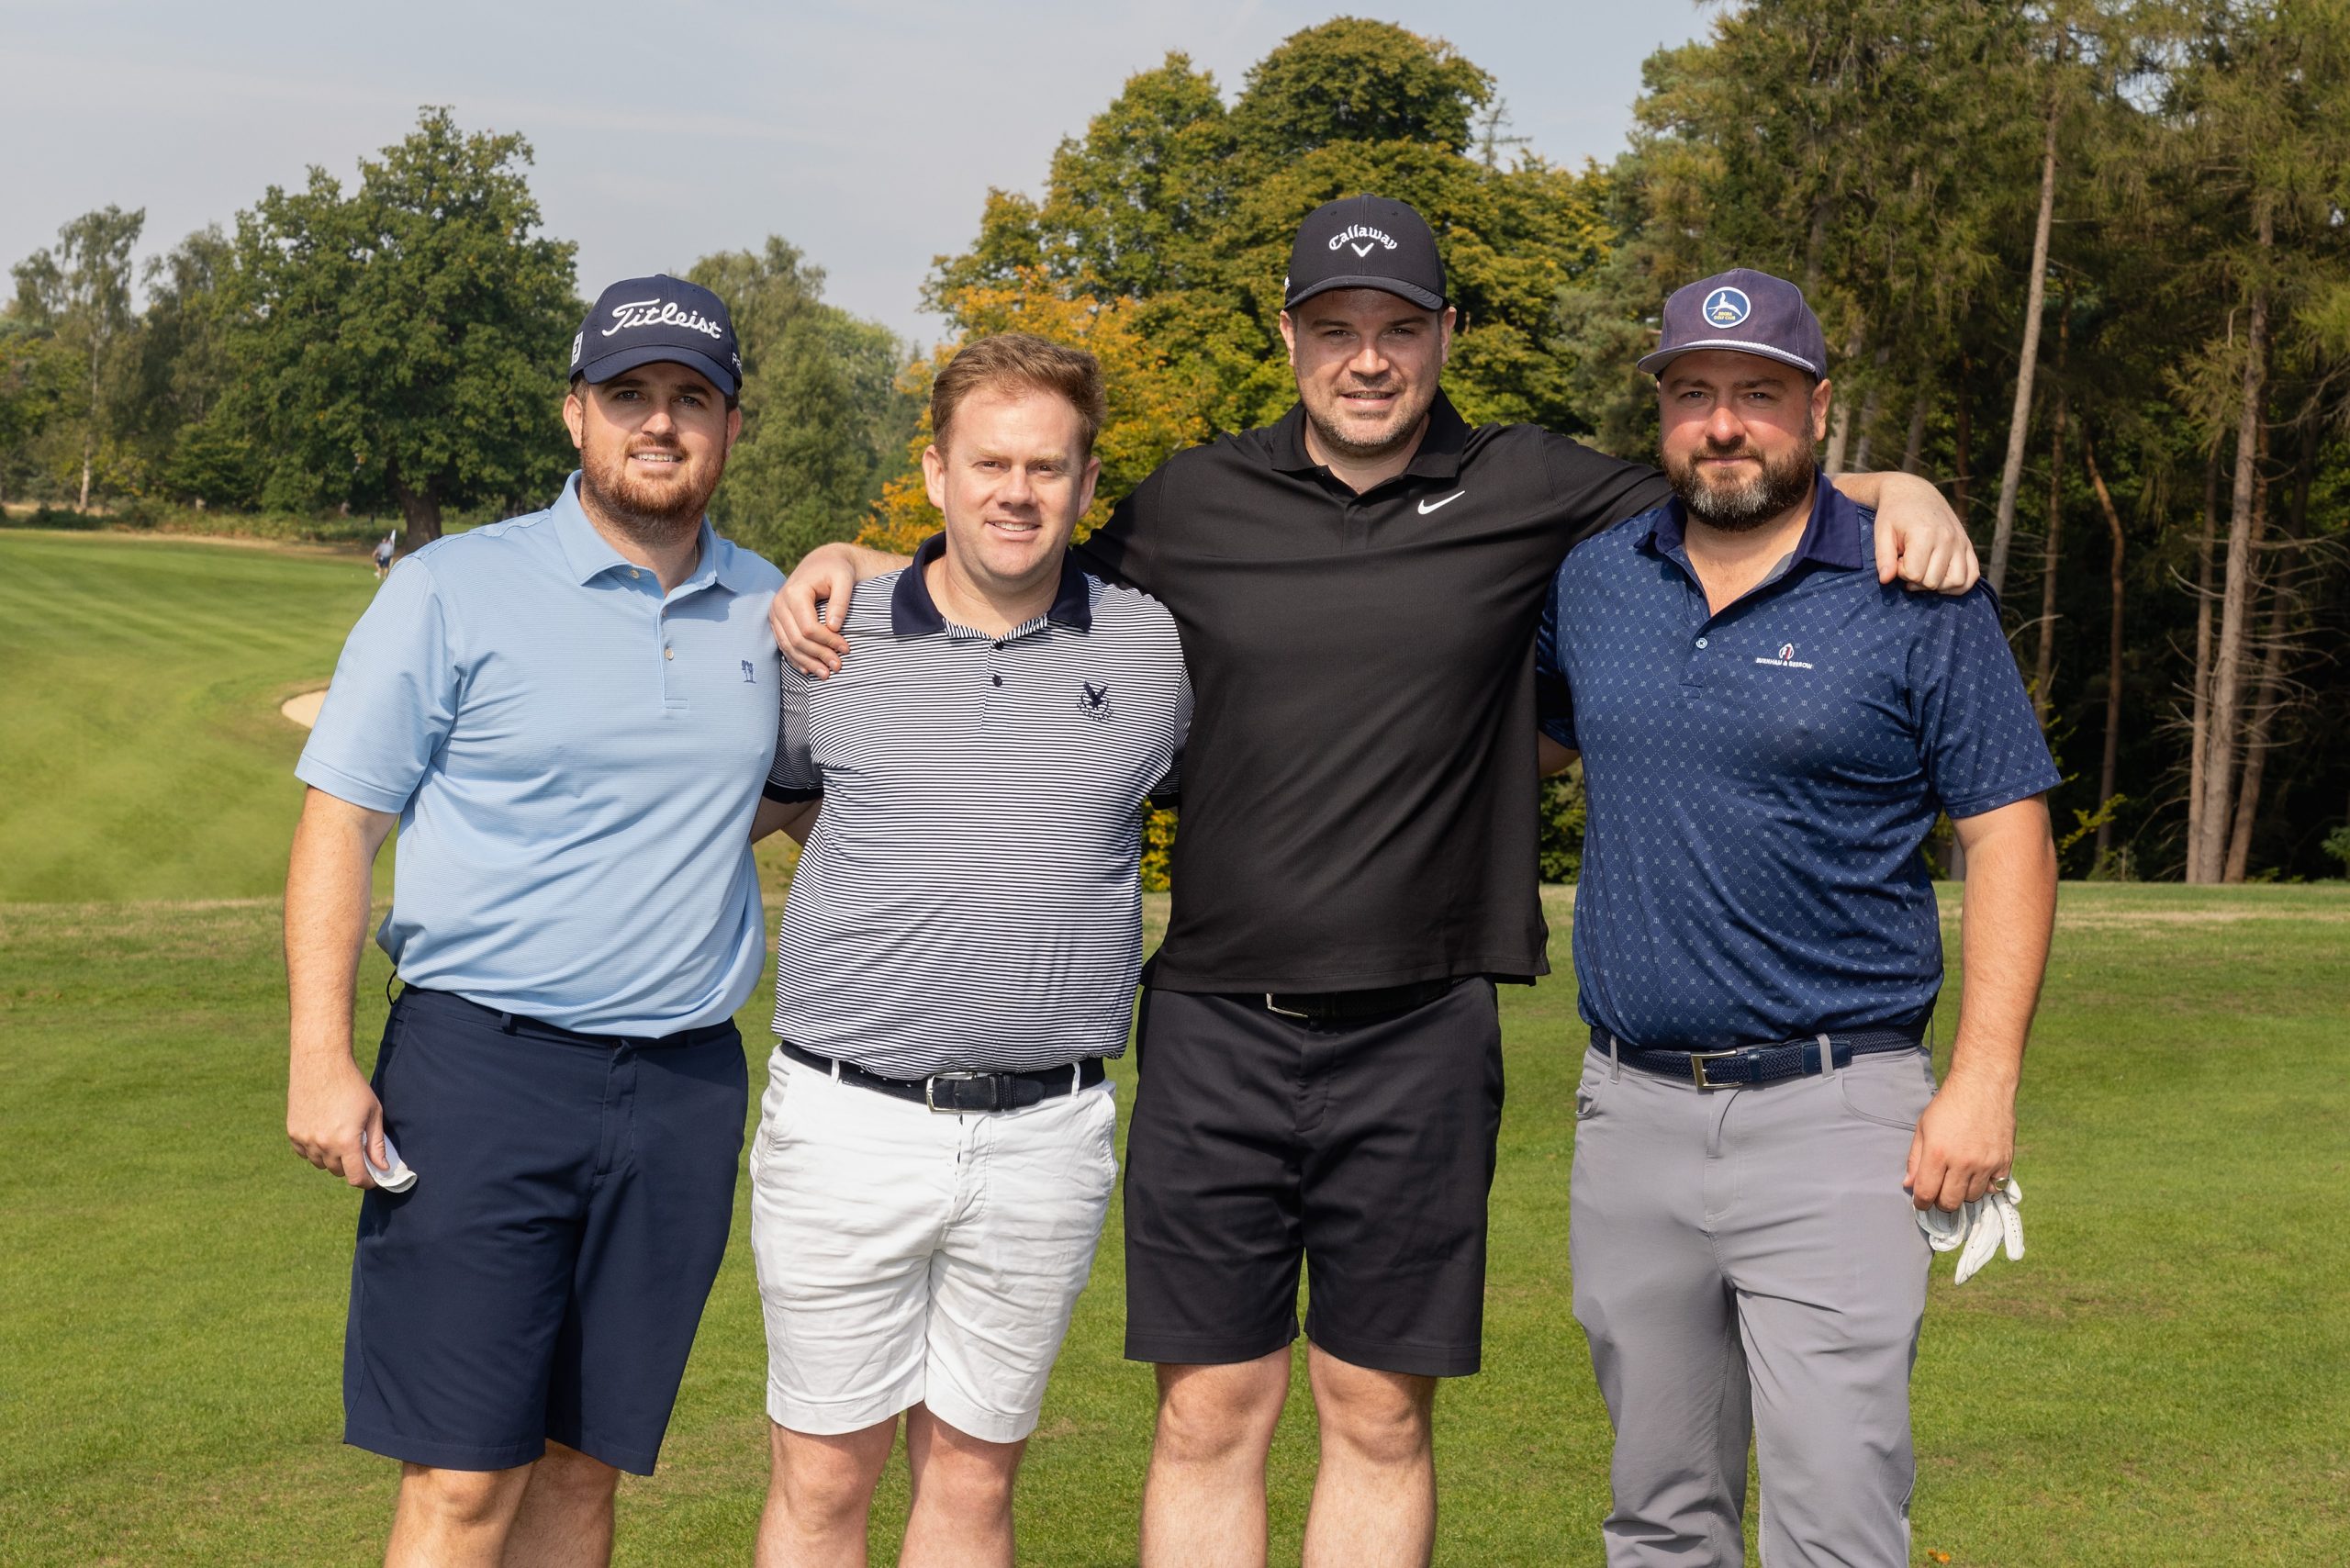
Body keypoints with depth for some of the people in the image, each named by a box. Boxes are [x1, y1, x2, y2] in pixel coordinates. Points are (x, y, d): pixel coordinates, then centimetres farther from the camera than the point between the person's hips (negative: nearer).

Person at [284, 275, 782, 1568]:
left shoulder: (766, 606, 12)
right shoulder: (453, 591, 0)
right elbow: (339, 824, -2)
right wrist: (320, 1059, -11)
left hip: (685, 1087, 4)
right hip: (485, 1069, -4)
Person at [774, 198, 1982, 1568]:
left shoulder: (1527, 494, 3)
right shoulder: (1197, 504, 6)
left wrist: (1898, 492, -6)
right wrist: (850, 560, 9)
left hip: (1420, 1042, 0)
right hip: (1216, 1030, 1)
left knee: (1381, 1423, 9)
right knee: (1210, 1416, 5)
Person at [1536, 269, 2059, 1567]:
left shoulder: (1918, 597, -3)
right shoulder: (1589, 582, 9)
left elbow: (2007, 833, -4)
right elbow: (1543, 737, 28)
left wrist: (1984, 1079, -11)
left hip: (1830, 1116, -4)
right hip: (1632, 1108, 5)